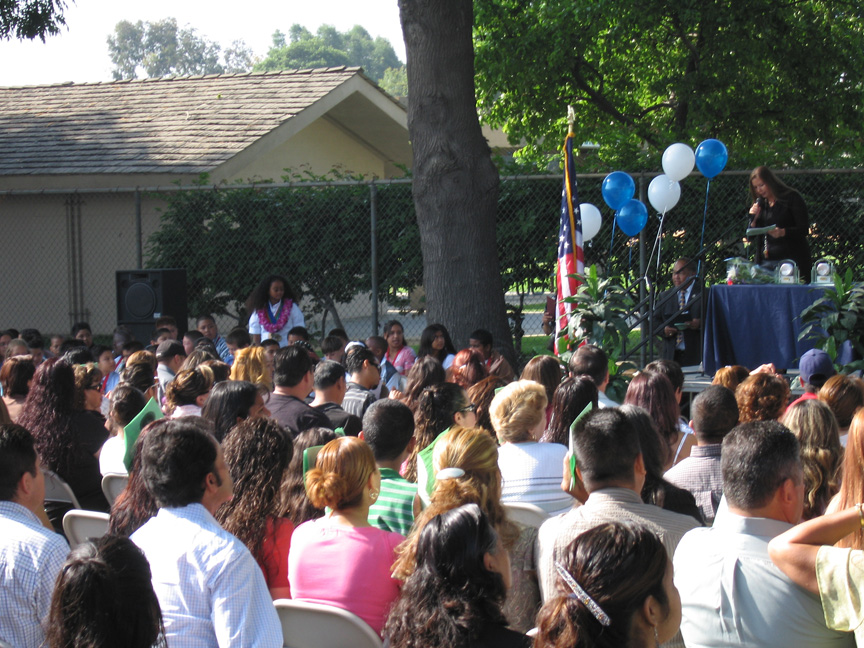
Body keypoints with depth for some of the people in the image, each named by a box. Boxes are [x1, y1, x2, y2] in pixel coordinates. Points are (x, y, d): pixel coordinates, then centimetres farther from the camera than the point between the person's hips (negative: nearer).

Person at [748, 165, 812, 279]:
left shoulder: (791, 198, -2)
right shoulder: (760, 203, 14)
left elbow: (804, 229, -9)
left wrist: (783, 232, -26)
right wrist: (753, 218, -4)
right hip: (766, 260, 4)